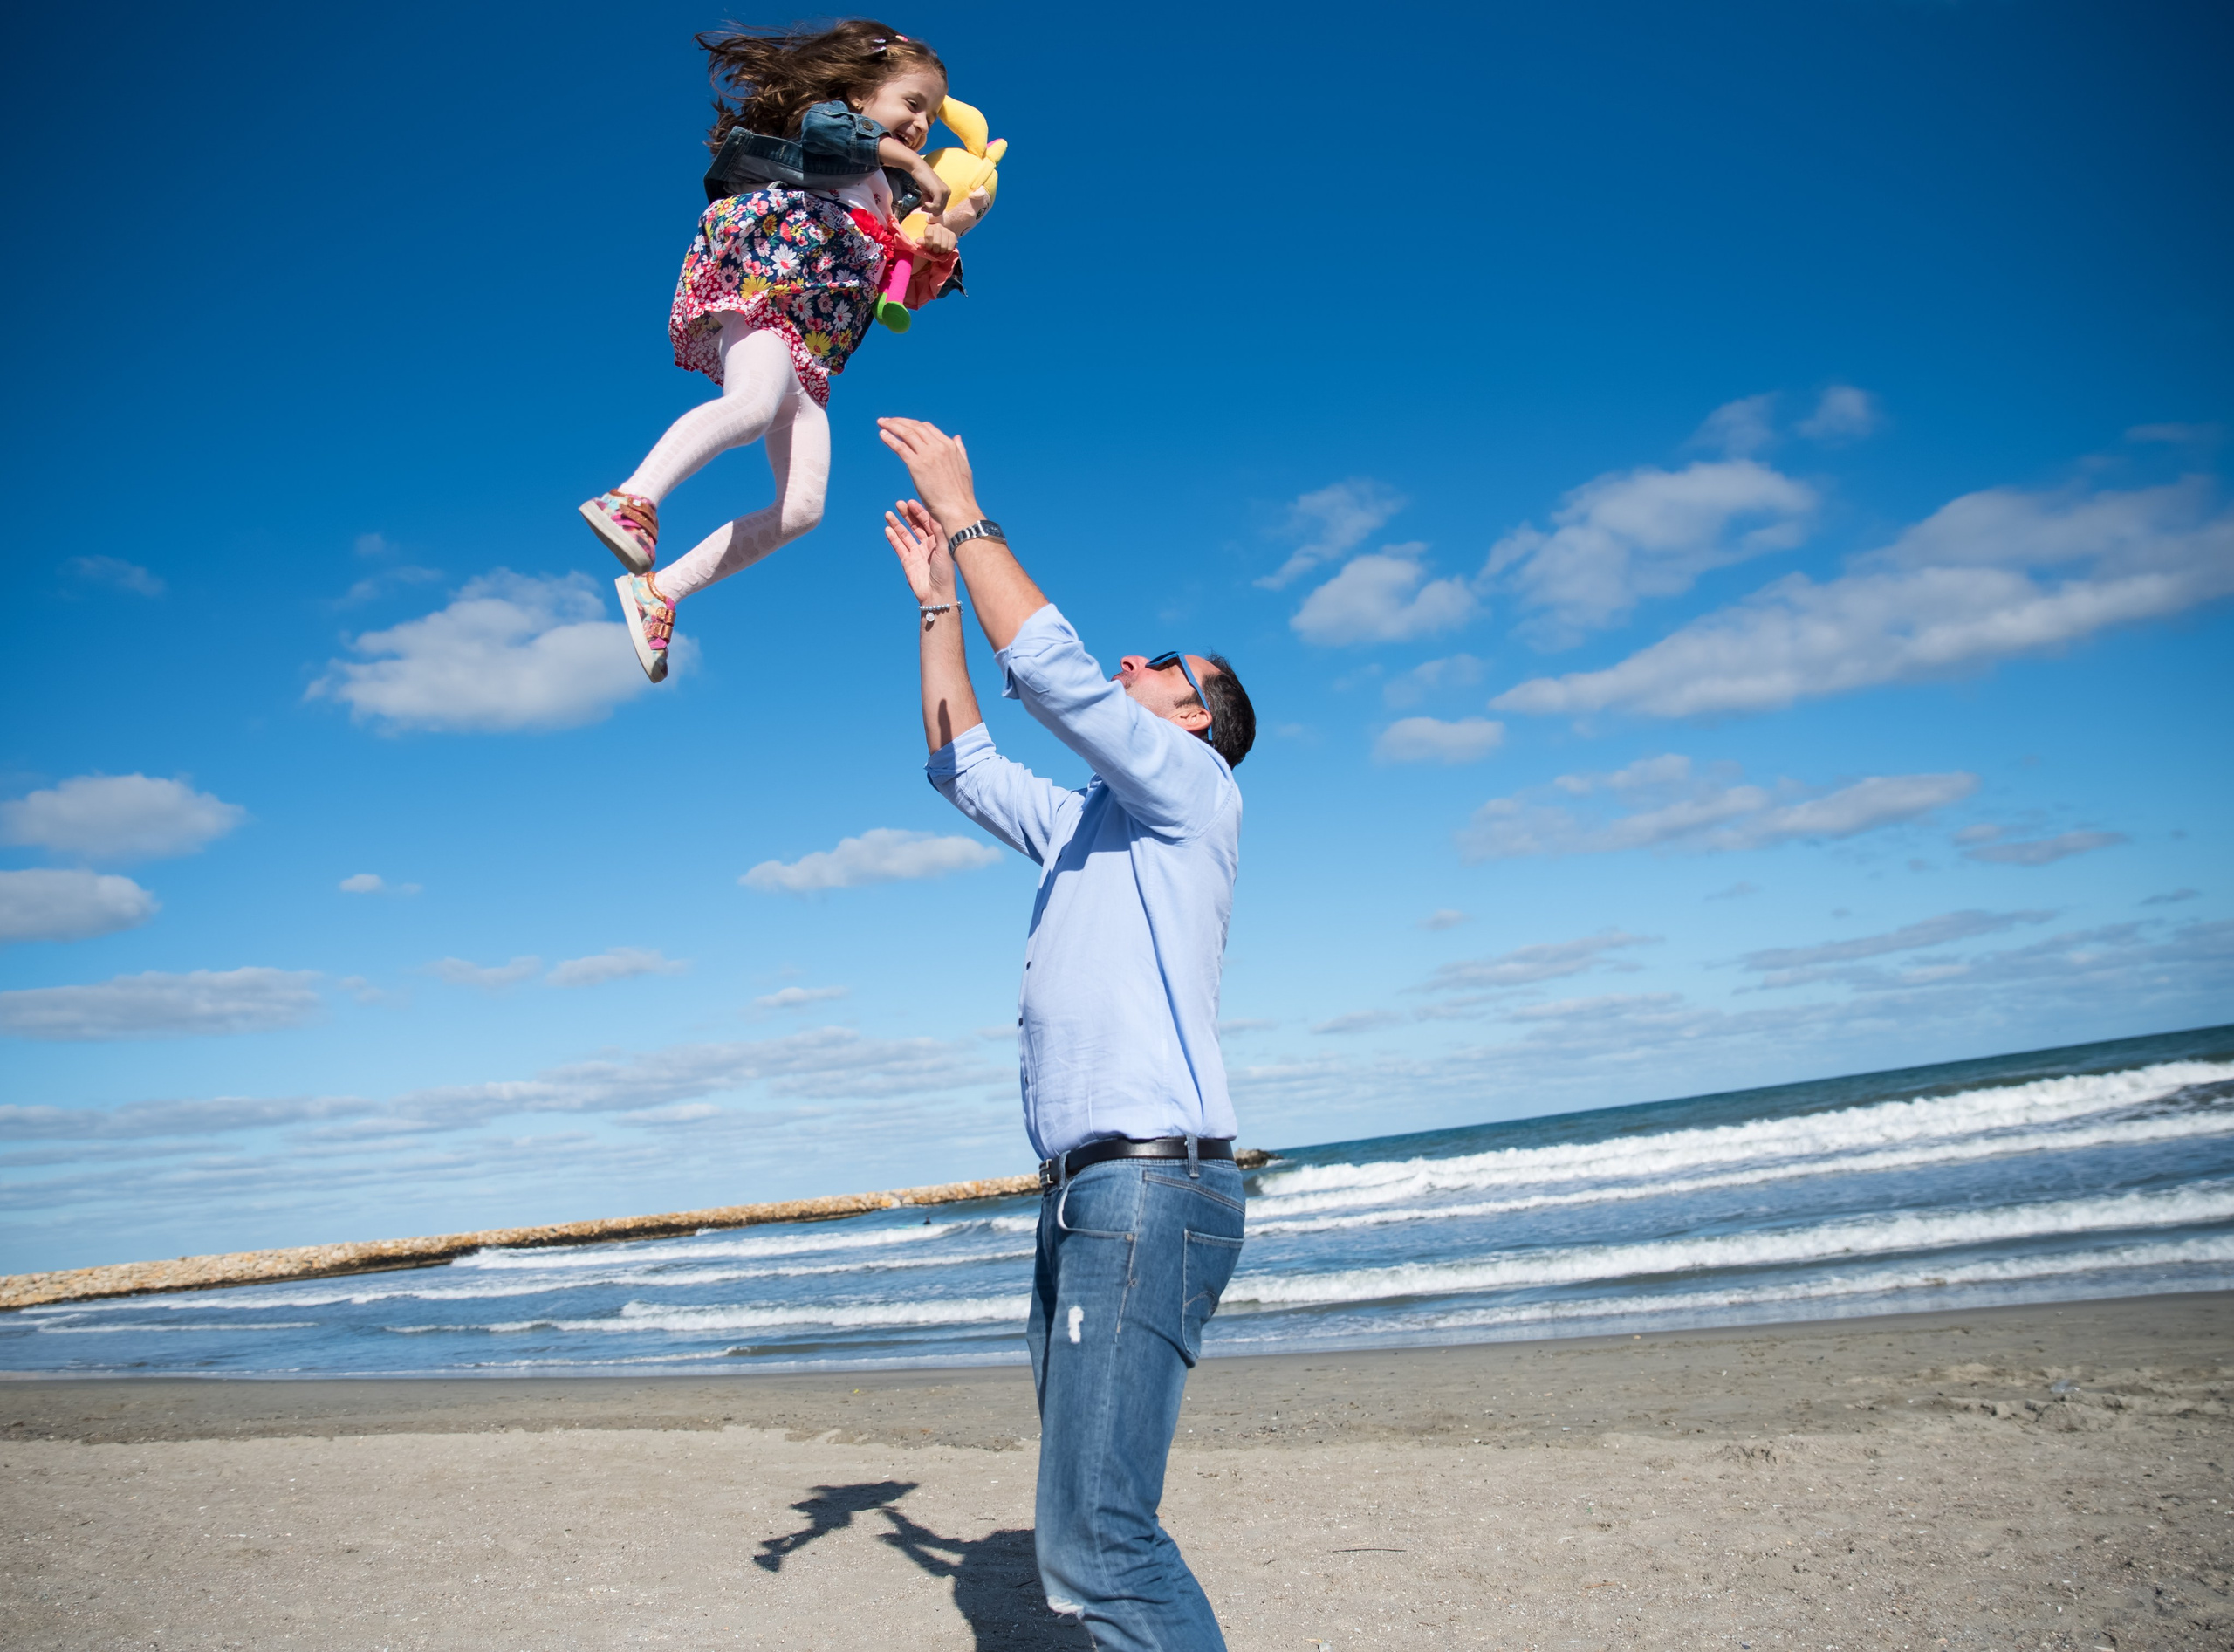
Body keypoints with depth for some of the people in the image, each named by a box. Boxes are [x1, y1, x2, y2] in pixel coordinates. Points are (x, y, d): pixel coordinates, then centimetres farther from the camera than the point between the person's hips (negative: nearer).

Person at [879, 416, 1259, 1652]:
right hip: (1085, 1196, 9)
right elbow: (961, 765, 33)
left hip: (1152, 1189, -9)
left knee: (1094, 1540, -15)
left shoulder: (1192, 790, 1)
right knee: (1090, 1522, 10)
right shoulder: (1085, 822, 25)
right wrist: (936, 595, 29)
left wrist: (967, 516, -1)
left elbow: (1051, 671, -10)